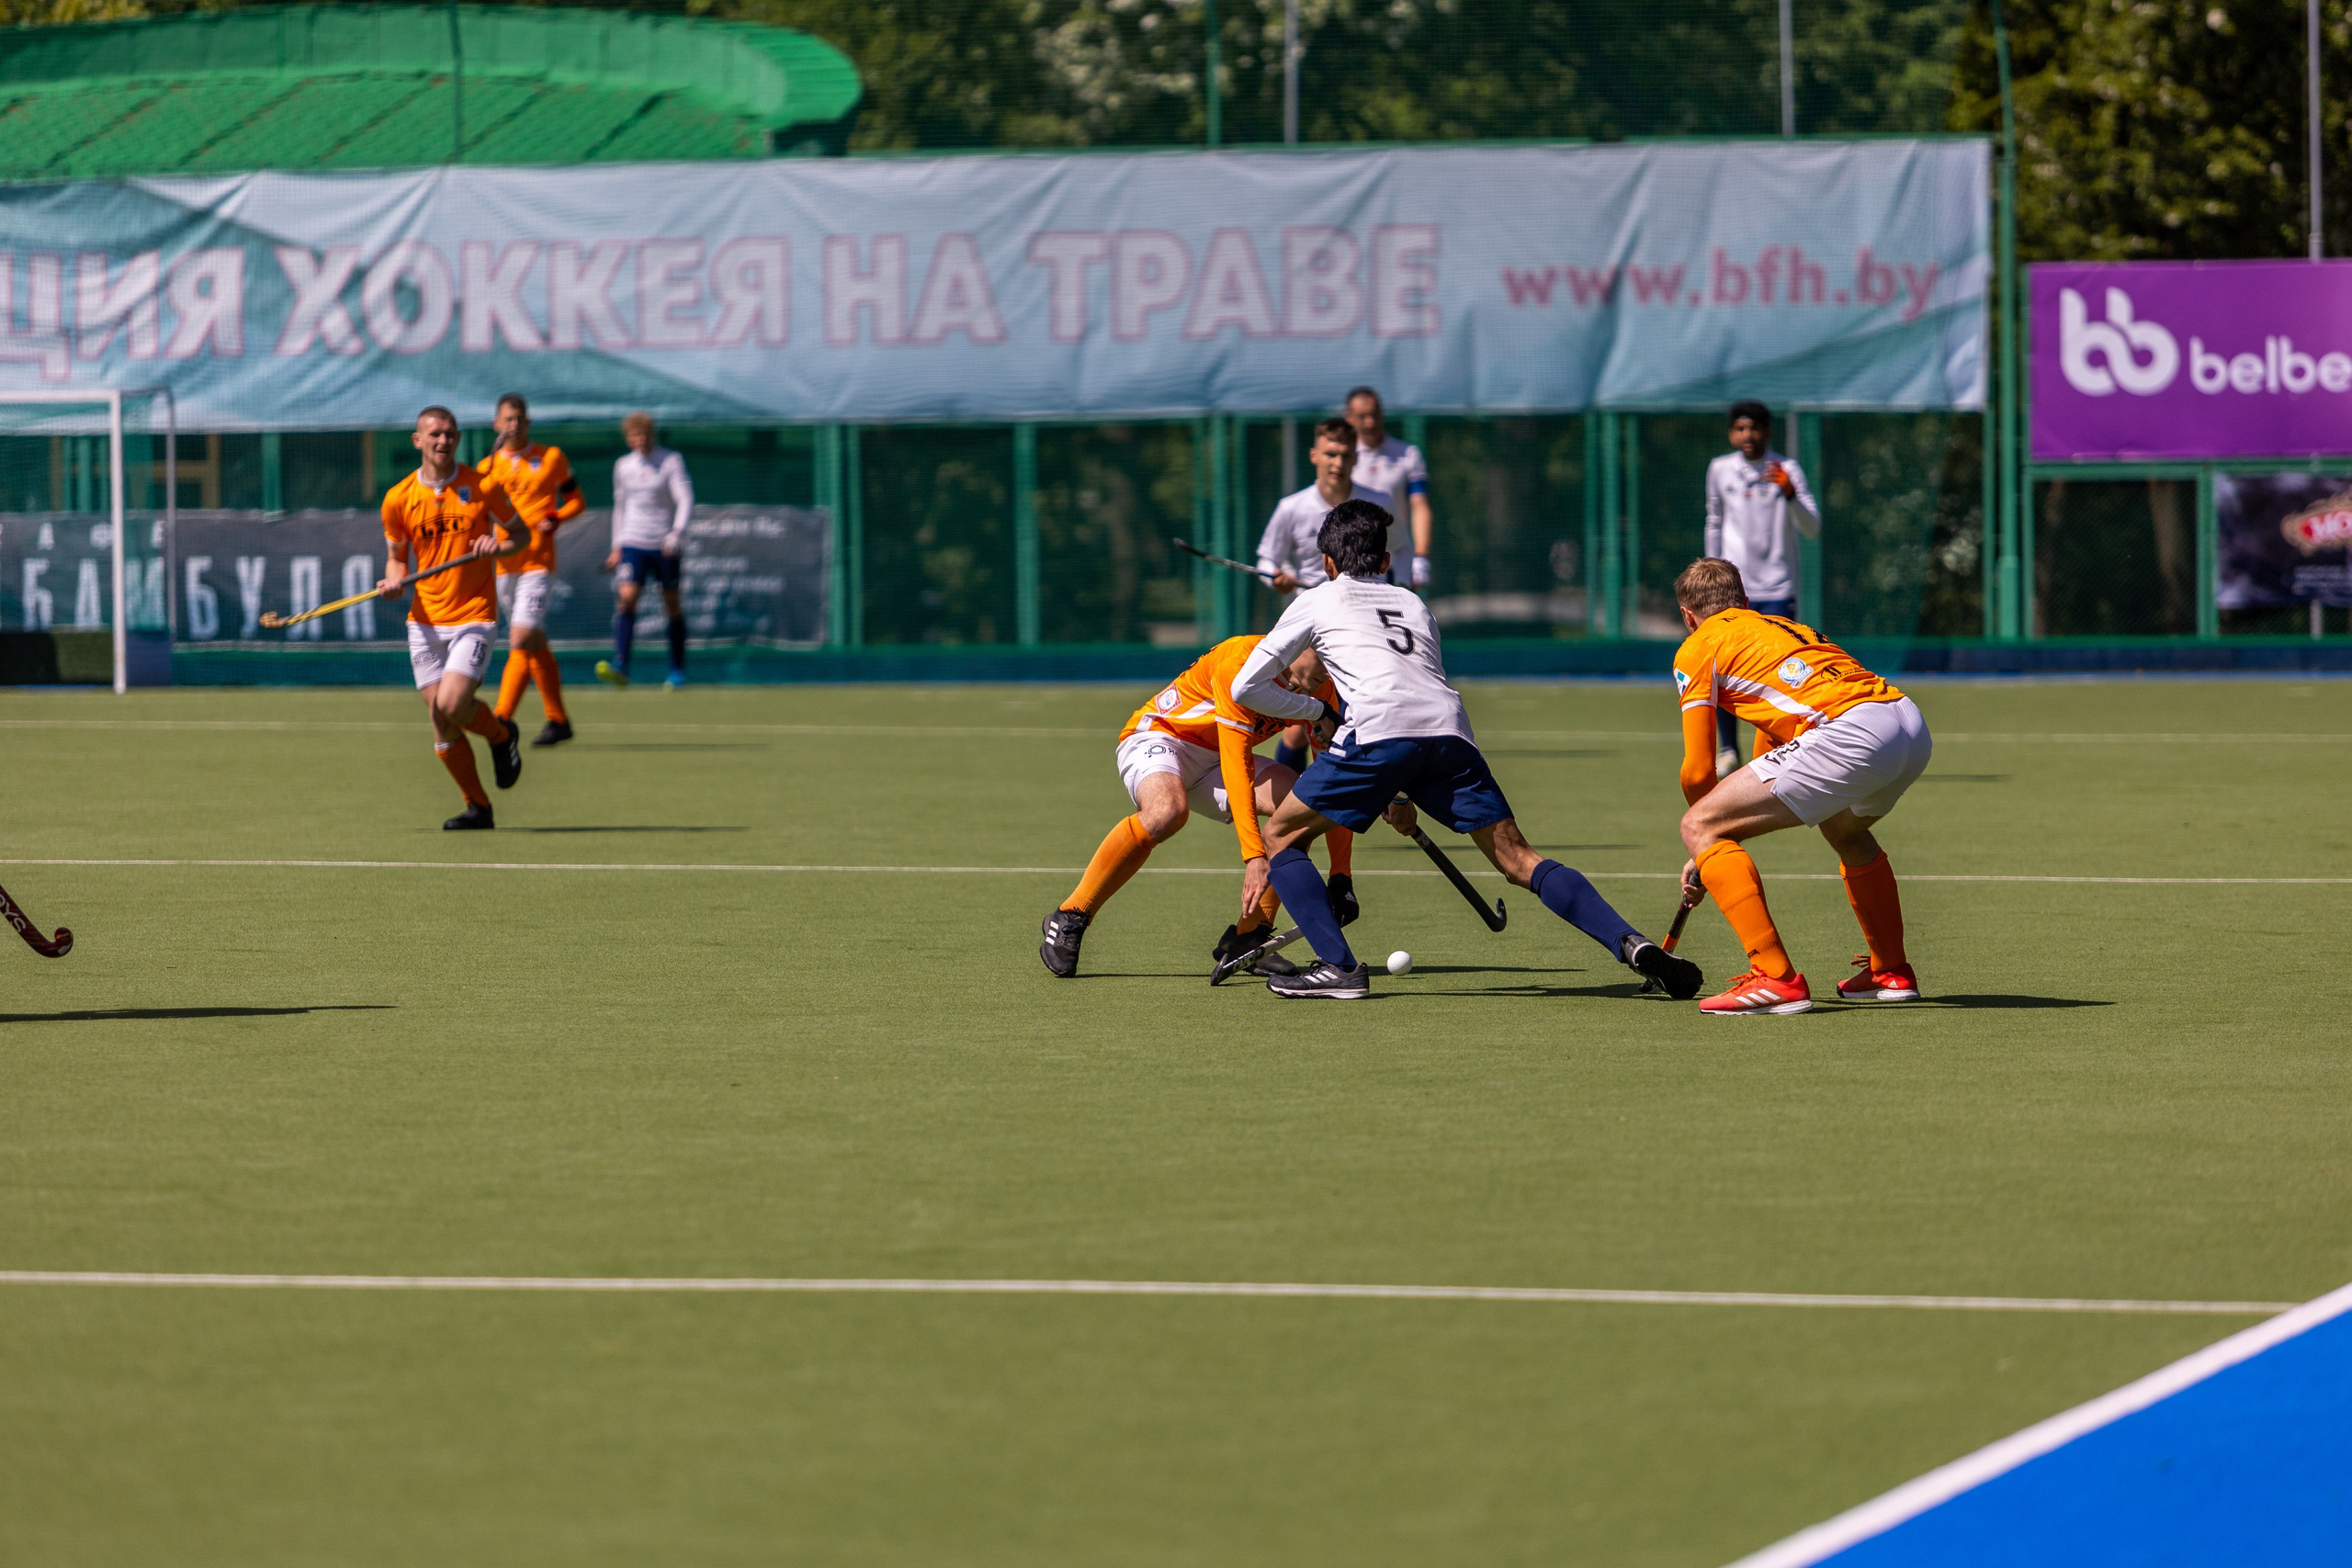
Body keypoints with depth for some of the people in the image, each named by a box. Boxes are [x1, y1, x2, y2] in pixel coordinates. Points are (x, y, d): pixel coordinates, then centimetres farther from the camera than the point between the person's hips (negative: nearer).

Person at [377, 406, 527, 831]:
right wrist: (394, 580, -9)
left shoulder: (483, 488, -3)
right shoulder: (398, 499, 2)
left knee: (451, 707, -19)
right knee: (441, 723, 1)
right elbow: (397, 555, 14)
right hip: (425, 621, 3)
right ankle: (477, 807, 15)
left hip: (473, 617, -3)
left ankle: (502, 735, 14)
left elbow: (518, 532, 9)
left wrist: (499, 546, -13)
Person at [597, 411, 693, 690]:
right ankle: (620, 668, -26)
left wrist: (677, 532, -26)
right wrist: (617, 547, 17)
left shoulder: (671, 461, -2)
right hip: (632, 542, 2)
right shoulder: (623, 466, 10)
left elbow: (685, 499, -11)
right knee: (626, 597, -16)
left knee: (672, 605, 4)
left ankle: (677, 670, 18)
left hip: (664, 545, -2)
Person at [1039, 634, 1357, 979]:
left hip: (1215, 757, 7)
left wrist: (1341, 876, -14)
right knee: (1168, 809, -39)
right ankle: (1068, 919, -24)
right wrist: (1254, 856, -45)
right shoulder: (1241, 662, -31)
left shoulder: (1323, 691, -10)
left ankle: (1246, 938, -8)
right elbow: (1236, 768, -37)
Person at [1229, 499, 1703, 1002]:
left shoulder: (1317, 602, 24)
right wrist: (1401, 794, 46)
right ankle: (1630, 943, -16)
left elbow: (1247, 687, 21)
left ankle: (1337, 966, -2)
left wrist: (1319, 711, 33)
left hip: (1378, 728, -4)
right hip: (1450, 730, 4)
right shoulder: (1412, 602, 36)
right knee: (1519, 861, 3)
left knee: (1282, 836, 13)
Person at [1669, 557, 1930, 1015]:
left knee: (1699, 827, 0)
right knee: (1844, 829, 39)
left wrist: (1708, 849, 27)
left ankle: (1776, 978, -9)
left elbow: (1698, 772, 9)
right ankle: (1891, 972, 39)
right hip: (1913, 725, 8)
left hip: (1851, 733, -8)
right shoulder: (1781, 627, 36)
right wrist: (1721, 847, 50)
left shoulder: (1697, 649, 13)